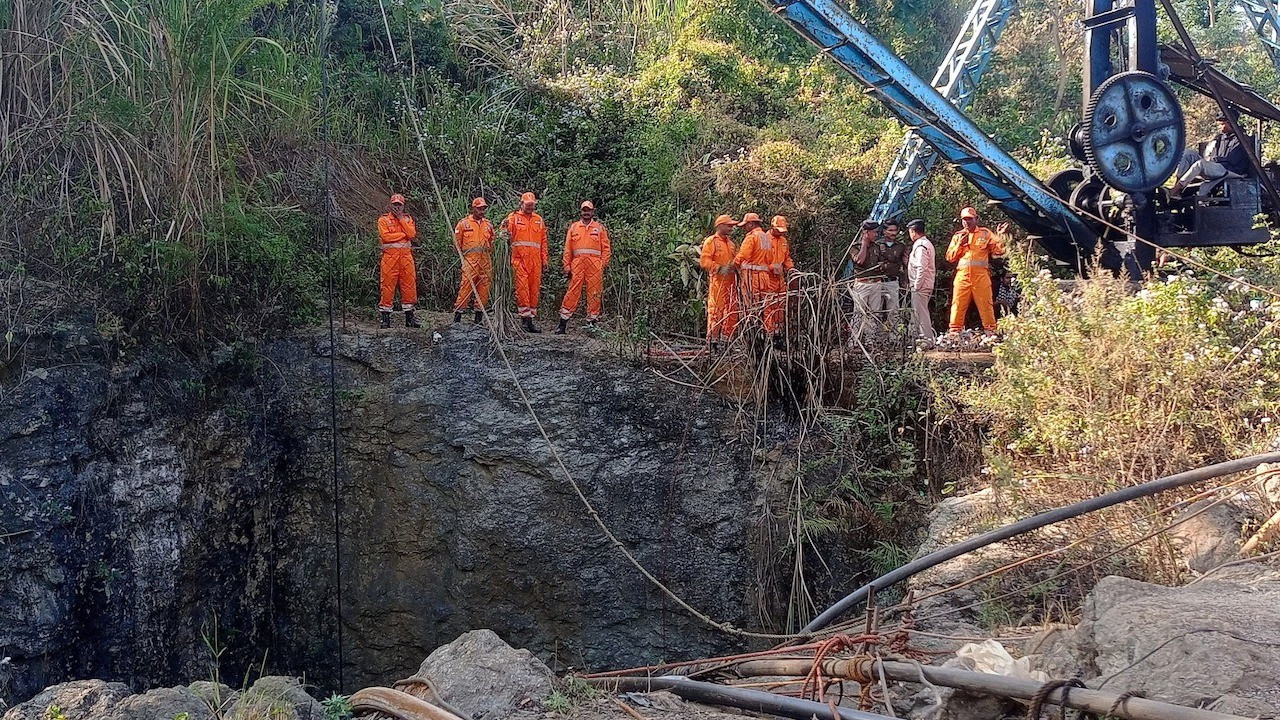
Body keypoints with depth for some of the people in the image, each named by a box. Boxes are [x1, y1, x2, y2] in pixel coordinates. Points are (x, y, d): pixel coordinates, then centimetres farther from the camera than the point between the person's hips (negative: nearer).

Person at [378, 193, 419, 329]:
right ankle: (385, 317, 0)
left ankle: (409, 317, 9)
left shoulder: (408, 219, 17)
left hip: (406, 255, 3)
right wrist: (404, 234, -5)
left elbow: (412, 234, -2)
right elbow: (385, 236, -10)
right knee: (388, 286, -4)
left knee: (409, 286, 3)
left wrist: (401, 218, -3)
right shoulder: (383, 219, 6)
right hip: (390, 255, -3)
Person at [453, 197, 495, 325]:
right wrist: (463, 254, 4)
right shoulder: (463, 223, 3)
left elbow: (492, 242, 21)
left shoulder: (488, 224, 16)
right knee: (466, 285, -12)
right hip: (470, 259, -4)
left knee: (484, 286, 3)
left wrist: (490, 255, 11)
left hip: (485, 259, 5)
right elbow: (457, 242, 5)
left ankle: (479, 318, 11)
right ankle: (457, 315, -9)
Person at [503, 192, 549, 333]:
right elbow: (508, 235, -1)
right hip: (519, 258, -4)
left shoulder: (539, 220, 19)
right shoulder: (514, 217, 8)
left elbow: (543, 241, 18)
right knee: (522, 287, -13)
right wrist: (505, 228, -24)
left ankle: (530, 318, 8)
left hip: (535, 259, 4)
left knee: (534, 289, 3)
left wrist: (544, 259, 12)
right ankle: (525, 317, -14)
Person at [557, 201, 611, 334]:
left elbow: (605, 248, 8)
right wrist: (567, 265, 2)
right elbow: (567, 248, 11)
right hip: (577, 262, 0)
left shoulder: (600, 228, 12)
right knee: (572, 291, -5)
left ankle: (591, 322, 7)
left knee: (594, 293, 0)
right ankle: (563, 322, -3)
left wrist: (603, 264, -3)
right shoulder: (573, 227, 15)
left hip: (595, 264, 0)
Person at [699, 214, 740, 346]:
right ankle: (713, 340, -5)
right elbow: (704, 261, -11)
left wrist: (735, 266, 7)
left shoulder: (730, 242, 21)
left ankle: (725, 338, 13)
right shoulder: (711, 241, -3)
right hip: (717, 280, -7)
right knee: (716, 309, -8)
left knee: (732, 310, 6)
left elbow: (735, 258, 29)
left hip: (730, 280, 7)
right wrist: (720, 268, -18)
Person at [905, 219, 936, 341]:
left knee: (921, 313, -7)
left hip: (920, 286, -10)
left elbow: (921, 268, -22)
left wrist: (917, 285, -18)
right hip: (926, 285, 10)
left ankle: (927, 338, -5)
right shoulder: (927, 243, 17)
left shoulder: (920, 246, -16)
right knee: (916, 313, 15)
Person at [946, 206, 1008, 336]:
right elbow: (949, 257, 11)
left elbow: (998, 250, 5)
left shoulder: (985, 233, 12)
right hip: (962, 275, 2)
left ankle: (991, 332, -2)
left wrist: (1001, 236, -8)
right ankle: (954, 333, -2)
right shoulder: (957, 236, 18)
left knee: (985, 305, -5)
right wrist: (959, 244, -1)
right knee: (958, 305, -4)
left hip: (981, 275, -2)